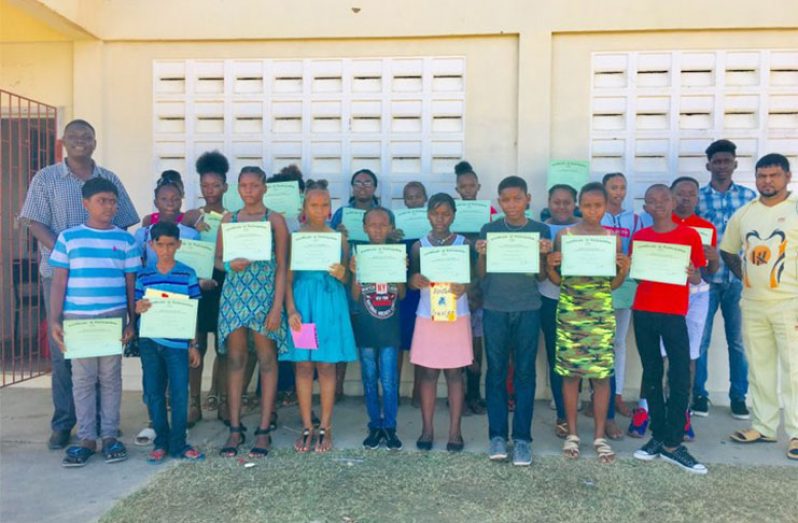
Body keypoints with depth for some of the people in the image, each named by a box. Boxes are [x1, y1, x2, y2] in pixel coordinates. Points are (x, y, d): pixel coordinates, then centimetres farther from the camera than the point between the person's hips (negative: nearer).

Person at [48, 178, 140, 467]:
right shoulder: (68, 238, 3)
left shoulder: (125, 240, 5)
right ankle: (87, 438, 15)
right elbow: (58, 282, 3)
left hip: (114, 318, 0)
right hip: (77, 319, 0)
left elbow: (132, 283, 7)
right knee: (83, 379, 6)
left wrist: (132, 321, 3)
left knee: (110, 378, 6)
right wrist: (55, 320, -3)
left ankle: (110, 436, 16)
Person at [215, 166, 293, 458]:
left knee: (267, 360, 1)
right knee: (235, 360, 6)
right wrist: (231, 265, -12)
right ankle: (235, 429, 15)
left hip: (264, 295, -3)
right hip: (234, 294, 3)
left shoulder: (275, 220, 2)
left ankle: (263, 431, 9)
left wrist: (277, 306, -9)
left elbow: (281, 266, -2)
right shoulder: (228, 219, 11)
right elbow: (218, 259, 13)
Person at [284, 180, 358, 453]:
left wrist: (341, 274, -13)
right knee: (303, 365, 4)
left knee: (326, 366, 3)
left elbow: (346, 280, 9)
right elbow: (288, 278, 0)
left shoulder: (339, 238, 6)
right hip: (302, 303, 0)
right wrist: (291, 310, -9)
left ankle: (325, 428, 14)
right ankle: (307, 427, 15)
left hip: (330, 303, 0)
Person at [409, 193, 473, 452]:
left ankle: (455, 430, 13)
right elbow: (411, 280, 4)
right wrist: (414, 280, -18)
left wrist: (464, 287, -20)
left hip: (457, 316, -1)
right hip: (427, 316, 1)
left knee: (454, 372, 4)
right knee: (428, 372, 5)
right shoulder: (419, 245, 4)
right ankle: (427, 429, 15)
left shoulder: (464, 244, 2)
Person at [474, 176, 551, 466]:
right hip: (495, 309, 0)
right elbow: (481, 275, 5)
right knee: (496, 371, 3)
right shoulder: (488, 230, 4)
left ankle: (522, 437, 11)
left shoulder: (540, 230, 5)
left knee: (525, 373, 3)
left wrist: (543, 255, -12)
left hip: (528, 310, 0)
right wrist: (482, 255, -14)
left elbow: (541, 276, 6)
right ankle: (497, 435, 12)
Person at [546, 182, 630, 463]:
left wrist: (624, 270, -11)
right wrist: (550, 265, -16)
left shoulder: (613, 238, 4)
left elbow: (613, 284, 8)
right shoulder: (564, 235, 1)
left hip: (601, 312, 1)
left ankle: (600, 436, 16)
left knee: (602, 373, 2)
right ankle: (572, 433, 17)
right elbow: (557, 280, 4)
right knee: (570, 372, 4)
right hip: (569, 311, -1)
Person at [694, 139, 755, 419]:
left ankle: (739, 397, 20)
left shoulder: (749, 196, 8)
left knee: (737, 340, 9)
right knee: (701, 339, 4)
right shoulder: (696, 197, 3)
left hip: (738, 278, 1)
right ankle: (699, 394, 16)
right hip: (705, 278, -1)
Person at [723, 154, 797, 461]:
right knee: (759, 369, 11)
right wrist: (744, 276, 9)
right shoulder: (744, 213, 10)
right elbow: (727, 249, 22)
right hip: (752, 304, 5)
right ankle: (764, 426, 22)